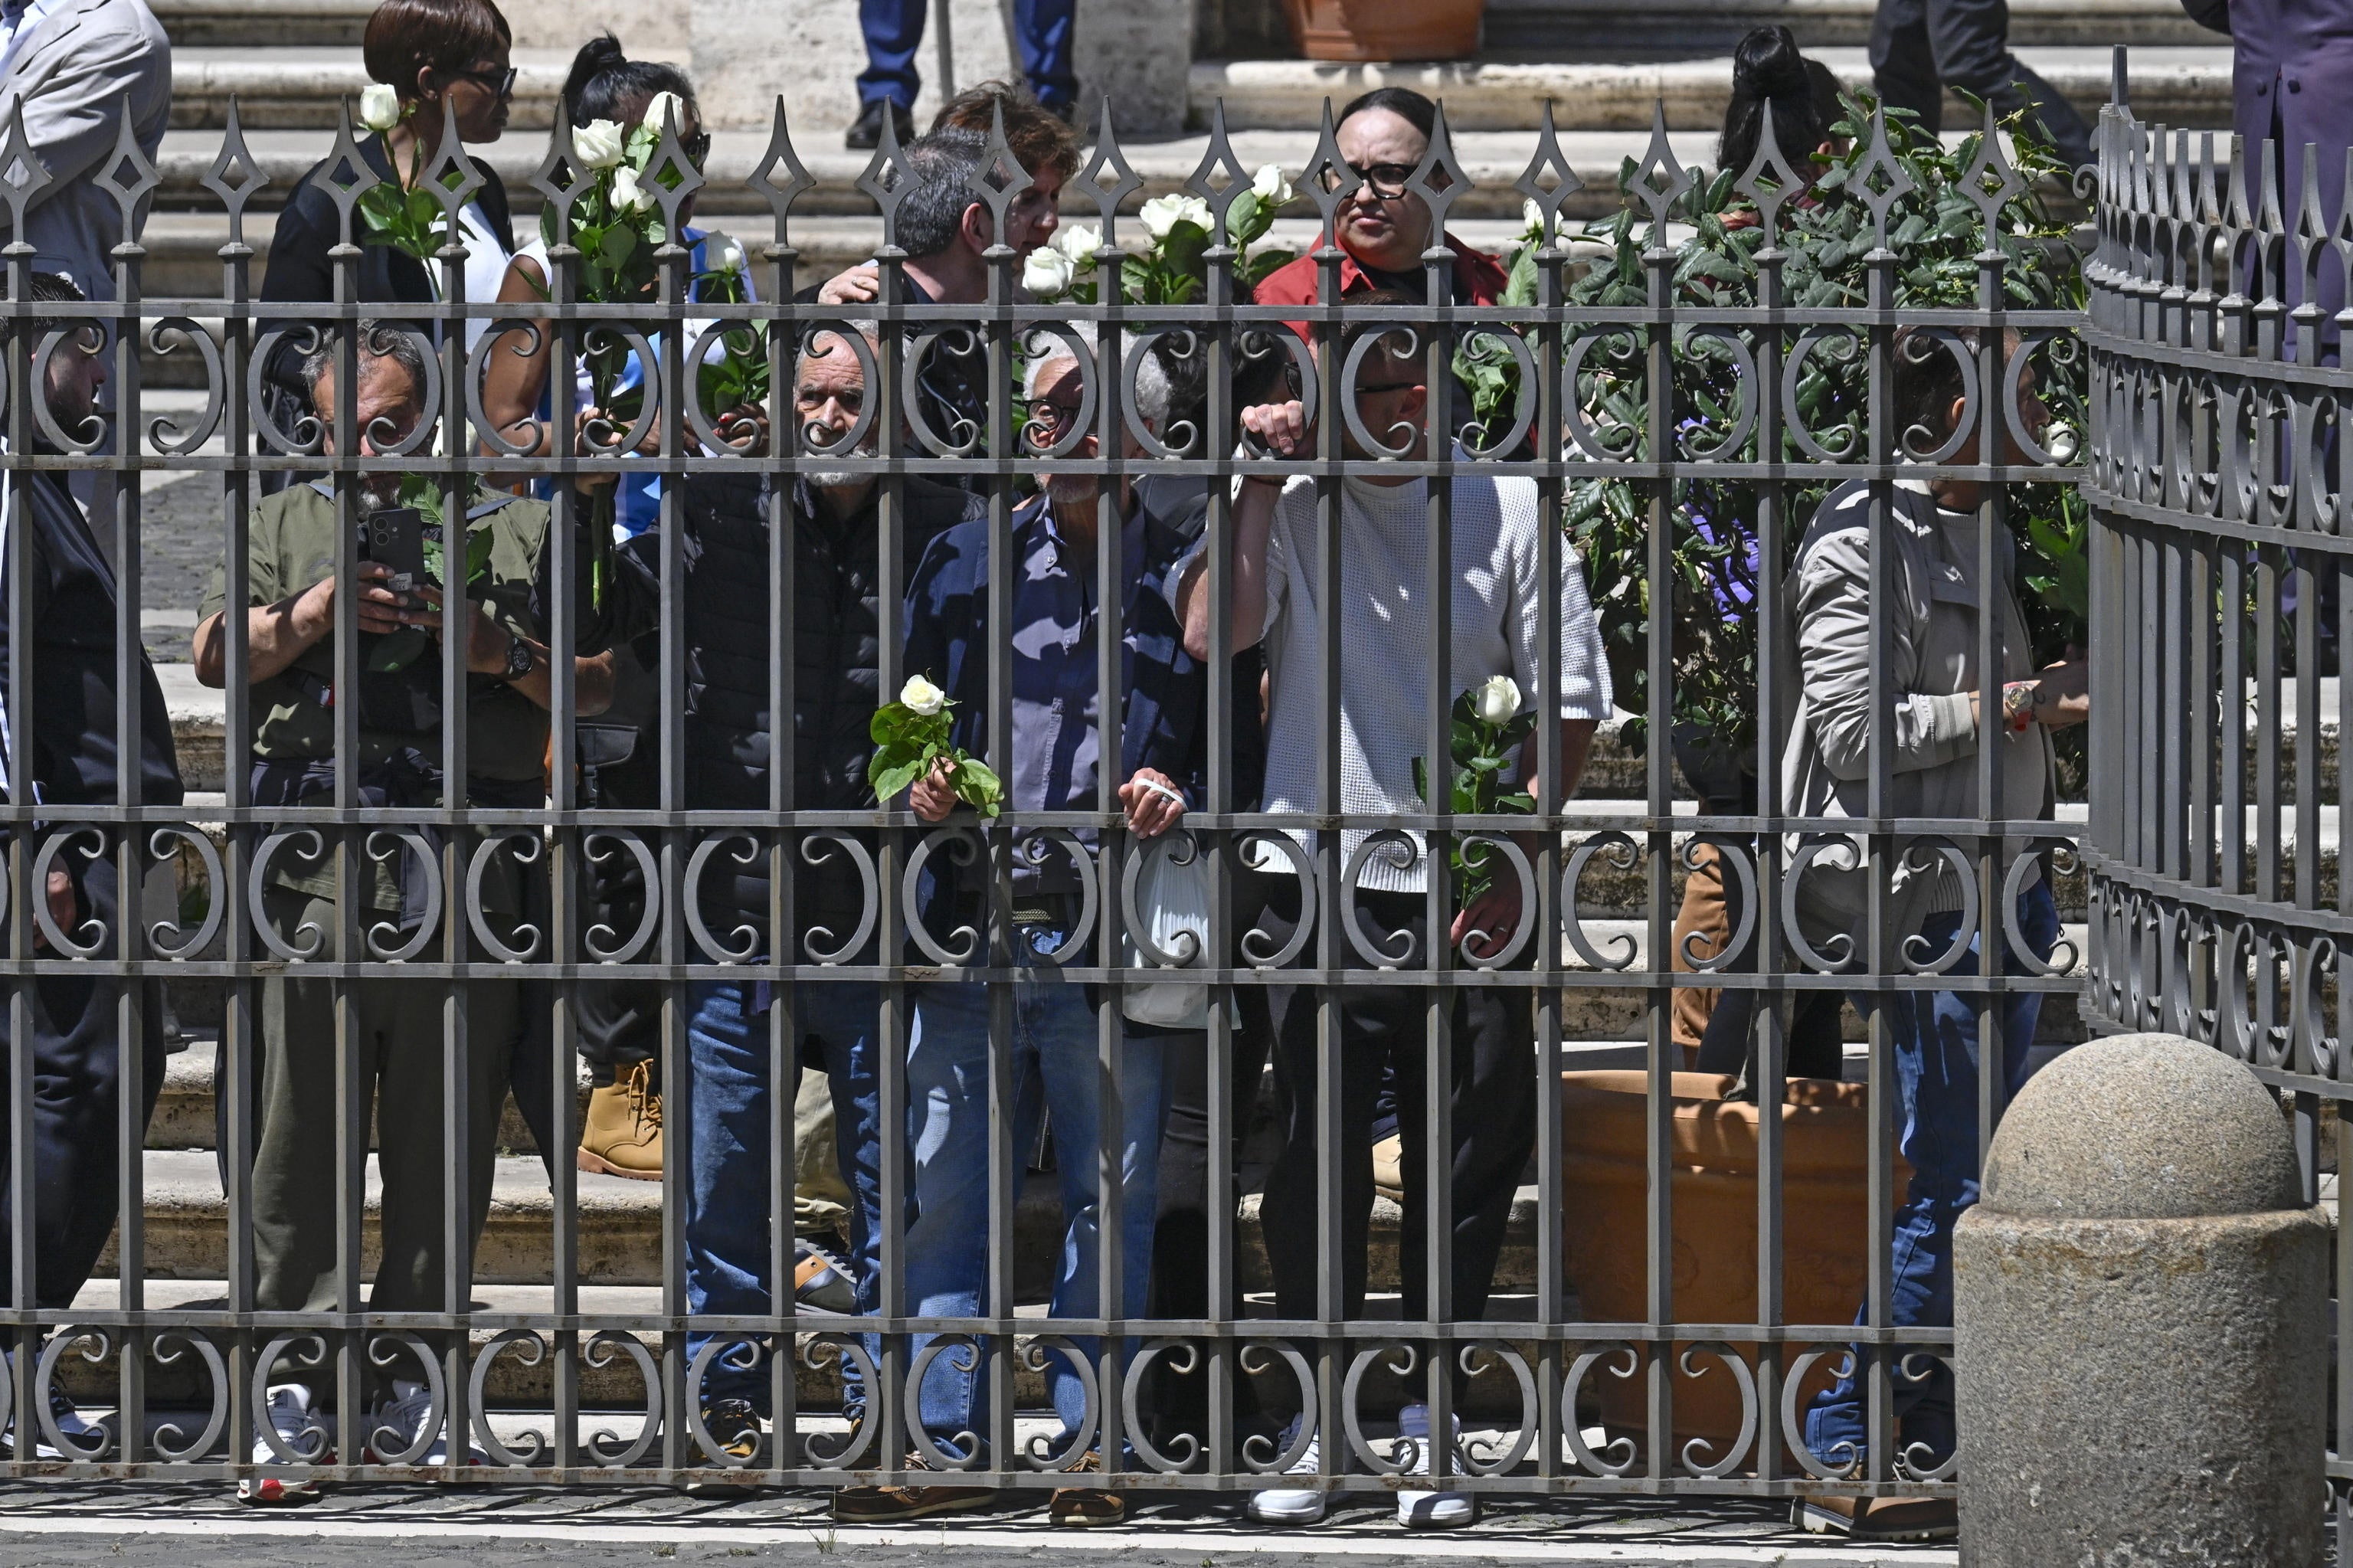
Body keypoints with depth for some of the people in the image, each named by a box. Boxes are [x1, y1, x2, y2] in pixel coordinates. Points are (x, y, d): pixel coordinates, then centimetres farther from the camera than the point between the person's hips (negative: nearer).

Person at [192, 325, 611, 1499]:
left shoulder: (516, 531, 16)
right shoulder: (287, 525, 20)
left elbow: (595, 686, 13)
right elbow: (215, 656, 9)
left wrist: (505, 653, -6)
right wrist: (318, 614, -7)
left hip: (465, 876, 0)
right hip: (318, 876, 0)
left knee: (444, 1140, 2)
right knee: (303, 1129, -6)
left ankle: (411, 1382, 9)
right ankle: (291, 1395, -5)